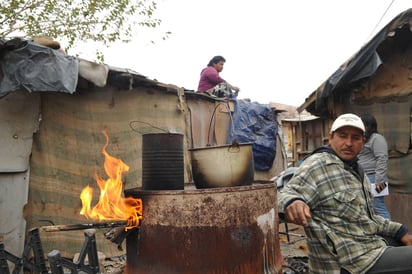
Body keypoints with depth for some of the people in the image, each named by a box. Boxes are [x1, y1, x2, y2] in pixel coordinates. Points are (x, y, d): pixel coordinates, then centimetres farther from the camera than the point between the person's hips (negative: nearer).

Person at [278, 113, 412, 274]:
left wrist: (398, 230, 17)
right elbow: (286, 194, -25)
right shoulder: (318, 164, -15)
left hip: (369, 250, 10)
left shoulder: (356, 171, 16)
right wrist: (292, 202, -47)